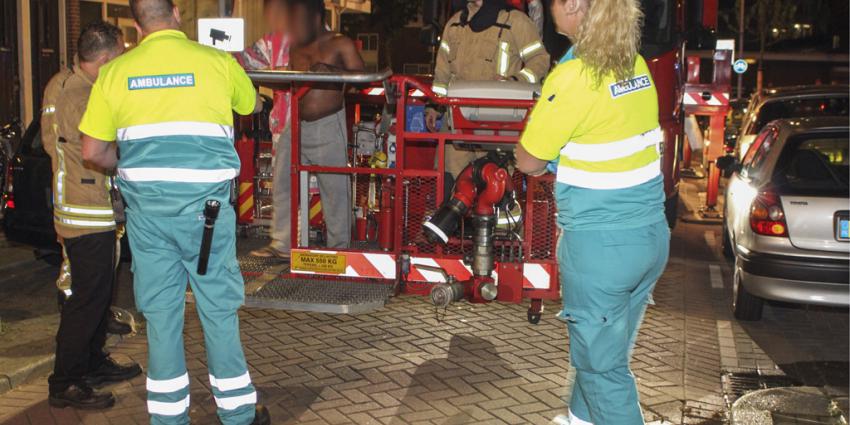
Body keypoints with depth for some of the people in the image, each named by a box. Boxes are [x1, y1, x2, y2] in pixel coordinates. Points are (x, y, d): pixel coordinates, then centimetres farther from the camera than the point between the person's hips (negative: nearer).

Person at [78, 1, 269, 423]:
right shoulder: (217, 61, -1)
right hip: (205, 206, -2)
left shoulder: (114, 71, 4)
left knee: (160, 311, 9)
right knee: (219, 307, 8)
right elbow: (253, 106, 19)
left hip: (146, 209, 2)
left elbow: (92, 151, 6)